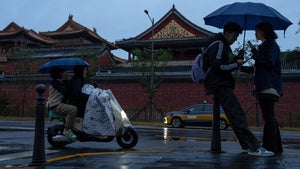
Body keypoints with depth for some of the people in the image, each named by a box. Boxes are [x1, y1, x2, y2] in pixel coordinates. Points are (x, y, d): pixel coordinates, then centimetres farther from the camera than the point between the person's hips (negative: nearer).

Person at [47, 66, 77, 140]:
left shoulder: (61, 82, 21)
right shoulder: (54, 82, -8)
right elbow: (63, 90, -21)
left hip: (61, 104, 10)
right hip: (56, 106, -10)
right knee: (73, 109, -31)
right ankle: (67, 130, -22)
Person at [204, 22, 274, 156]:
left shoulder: (224, 46, 24)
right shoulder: (219, 45, -9)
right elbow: (218, 67, -18)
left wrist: (237, 58, 10)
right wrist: (236, 64, -9)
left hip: (223, 85, 11)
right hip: (219, 85, -11)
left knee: (237, 115, 10)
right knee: (237, 116, -16)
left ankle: (246, 145, 13)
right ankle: (254, 147, -20)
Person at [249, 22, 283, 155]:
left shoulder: (271, 44, -3)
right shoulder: (264, 45, 26)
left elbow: (269, 62, -17)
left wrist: (254, 52, -10)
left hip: (269, 86, -10)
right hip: (264, 86, 10)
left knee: (268, 117, -13)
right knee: (269, 117, 8)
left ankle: (269, 147, -14)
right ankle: (276, 147, 12)